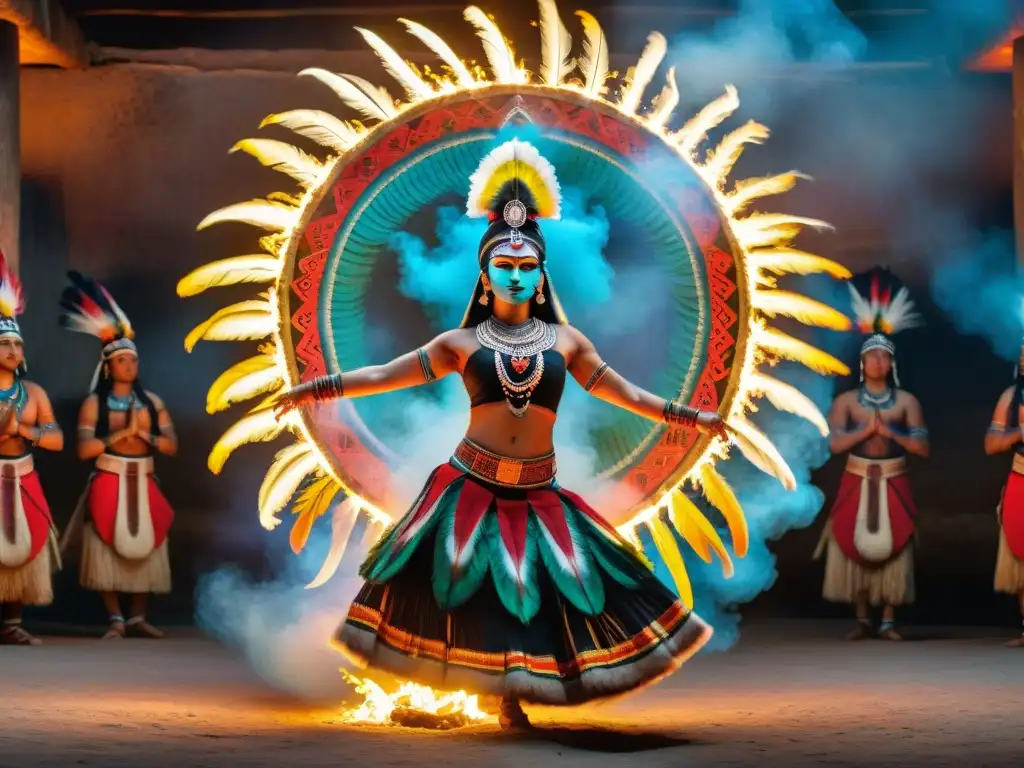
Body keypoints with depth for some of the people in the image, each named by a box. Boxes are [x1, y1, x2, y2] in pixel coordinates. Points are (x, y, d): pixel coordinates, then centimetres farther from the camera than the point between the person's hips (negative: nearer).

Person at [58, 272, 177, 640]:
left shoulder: (152, 401, 8)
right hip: (108, 482, -3)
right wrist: (120, 435, -15)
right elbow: (84, 449, -11)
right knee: (108, 548, -6)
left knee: (144, 547, 3)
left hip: (143, 483, 3)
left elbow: (171, 445, 4)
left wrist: (144, 434, -12)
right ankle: (116, 620, -1)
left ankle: (138, 619, 10)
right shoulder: (94, 403, -2)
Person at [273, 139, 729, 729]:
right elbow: (388, 375, 5)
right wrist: (314, 389, -1)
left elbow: (625, 393, 13)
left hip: (538, 494, 1)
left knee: (533, 597, -1)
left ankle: (512, 693, 12)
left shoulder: (565, 341, 6)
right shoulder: (462, 343, 3)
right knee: (466, 592, -2)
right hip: (471, 487, -1)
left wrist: (691, 416, 9)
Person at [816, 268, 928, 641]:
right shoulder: (846, 401, 2)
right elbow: (836, 443, -10)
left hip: (893, 486, 0)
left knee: (892, 548, -2)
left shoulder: (906, 401, 3)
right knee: (855, 547, -2)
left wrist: (889, 432, -15)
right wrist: (866, 429, -17)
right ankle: (863, 620, 6)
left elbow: (922, 446, -4)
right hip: (857, 485, 0)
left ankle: (888, 622, 2)